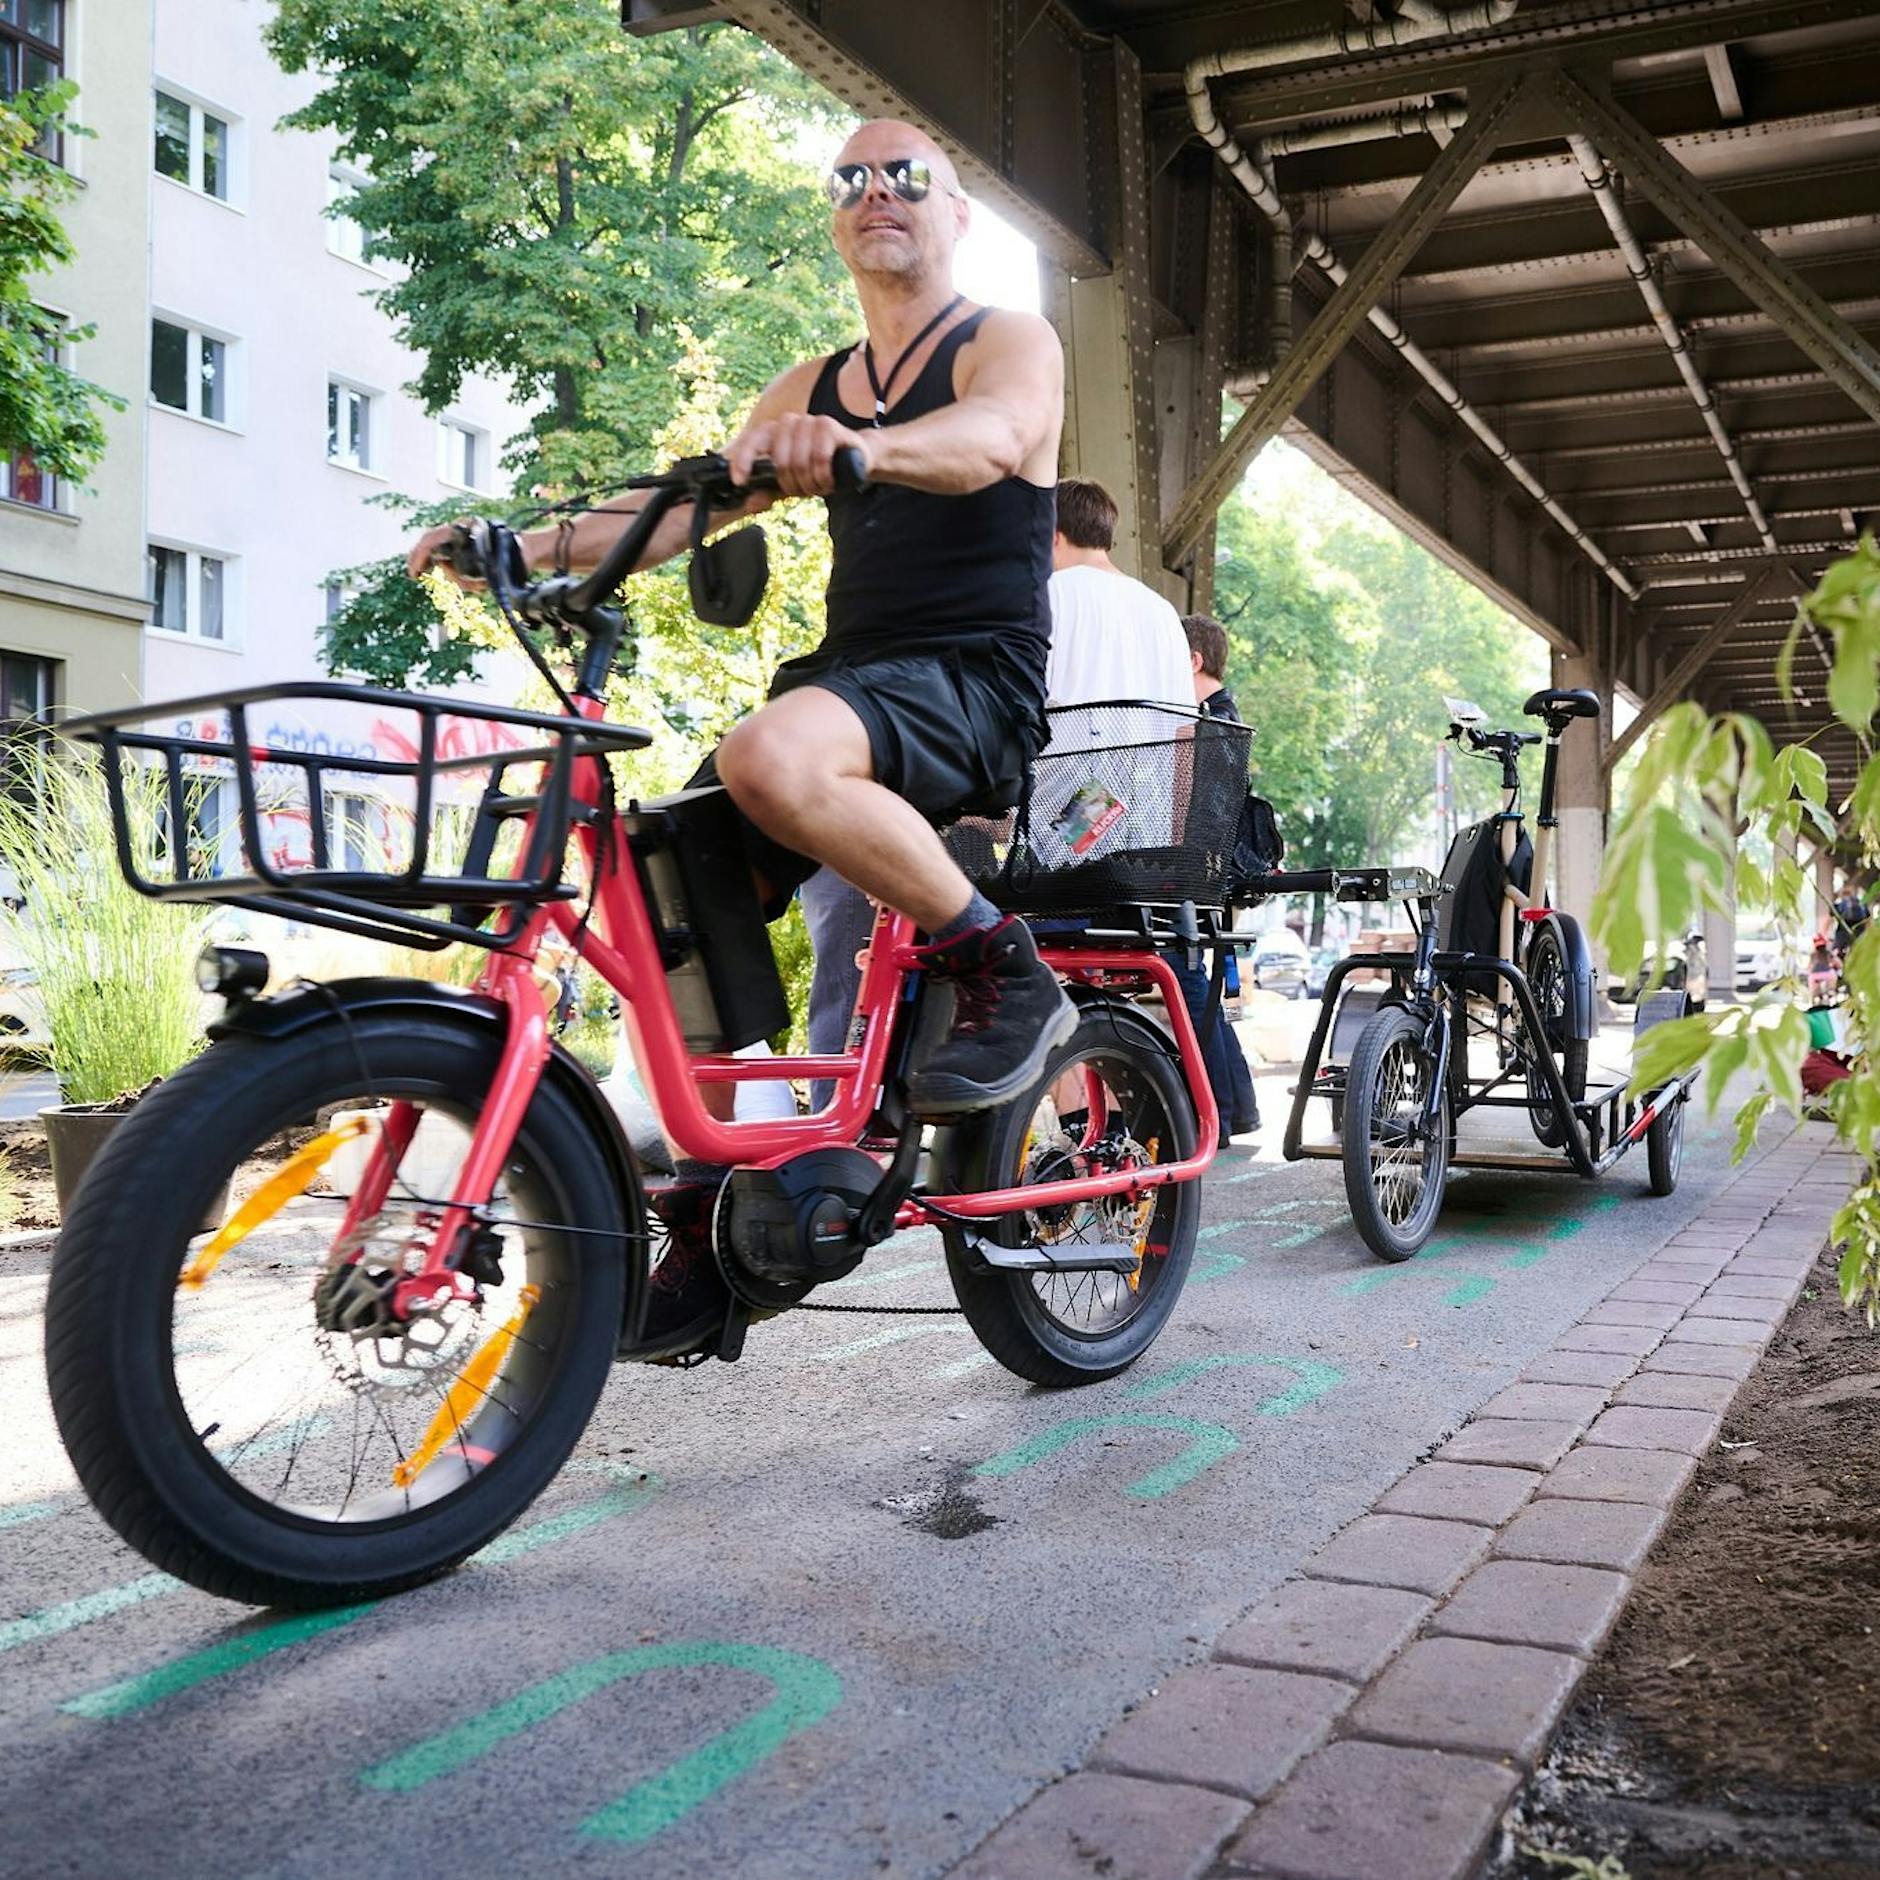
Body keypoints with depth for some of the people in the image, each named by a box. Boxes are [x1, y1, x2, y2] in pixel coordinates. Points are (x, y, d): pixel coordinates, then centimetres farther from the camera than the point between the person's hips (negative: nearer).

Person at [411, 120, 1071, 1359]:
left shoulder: (1011, 343, 3)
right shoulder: (812, 390, 21)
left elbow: (990, 437, -22)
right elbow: (681, 509, 15)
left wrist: (863, 445, -43)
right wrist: (520, 545, 0)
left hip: (974, 681, -6)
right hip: (849, 671, 7)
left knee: (770, 759, -36)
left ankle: (1006, 974, -19)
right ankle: (707, 1222, -2)